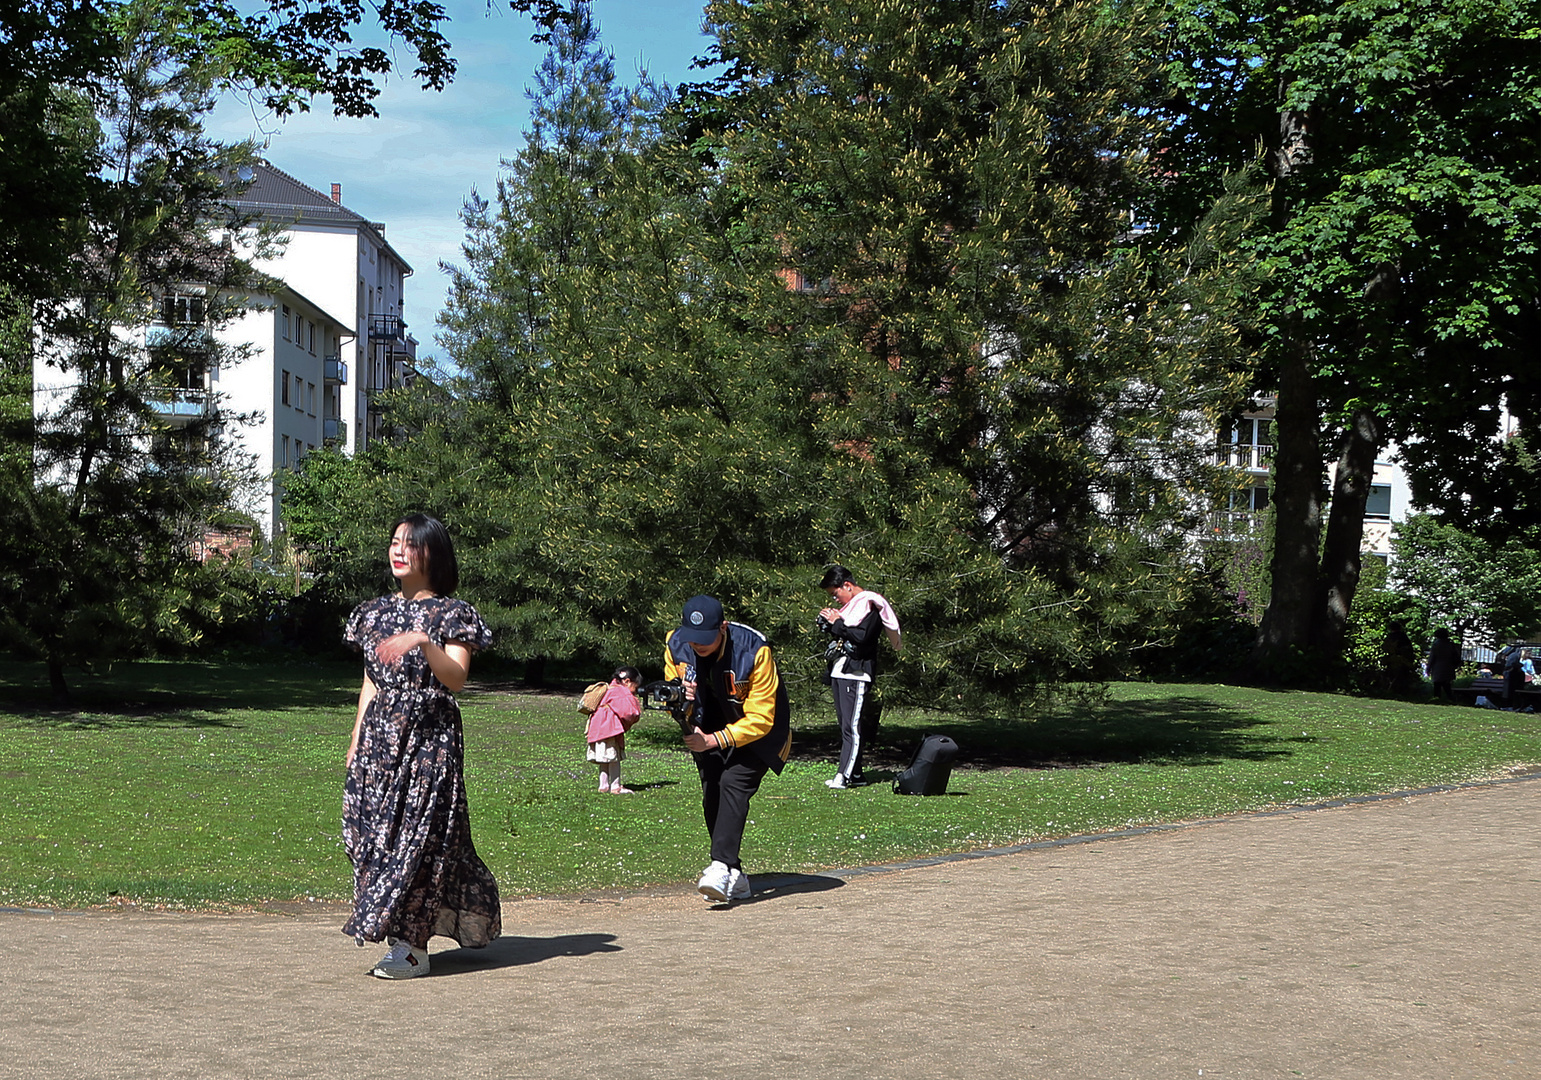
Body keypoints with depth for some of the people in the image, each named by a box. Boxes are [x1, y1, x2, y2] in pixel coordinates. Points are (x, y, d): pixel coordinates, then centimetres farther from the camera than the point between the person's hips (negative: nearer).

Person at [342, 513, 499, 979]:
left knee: (419, 832, -8)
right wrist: (356, 741, 13)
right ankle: (402, 935, 10)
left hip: (428, 736, -5)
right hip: (380, 735, 5)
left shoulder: (450, 613, -1)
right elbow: (370, 682, 18)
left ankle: (412, 945, -4)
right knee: (376, 829, 0)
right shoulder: (375, 611, 15)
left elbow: (456, 679, -13)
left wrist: (423, 643, -27)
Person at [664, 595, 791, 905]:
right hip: (709, 731, 5)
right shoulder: (676, 647, -15)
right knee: (711, 795, -7)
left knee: (734, 784, -24)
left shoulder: (753, 650, -30)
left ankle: (721, 867, -33)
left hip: (757, 733, -5)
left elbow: (760, 718, -26)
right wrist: (680, 701, -29)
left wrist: (715, 740, -33)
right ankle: (735, 877, 3)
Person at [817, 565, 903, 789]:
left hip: (857, 674, -10)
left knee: (852, 726, -12)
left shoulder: (869, 605, -8)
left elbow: (861, 637, -21)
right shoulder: (849, 606, 20)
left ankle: (844, 775, -17)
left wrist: (837, 623, -11)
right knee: (845, 725, 9)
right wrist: (829, 624, 5)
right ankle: (855, 774, 13)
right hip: (839, 673, 10)